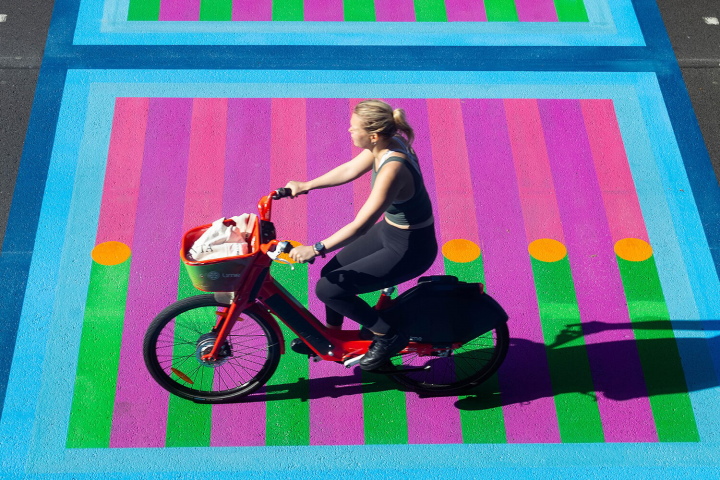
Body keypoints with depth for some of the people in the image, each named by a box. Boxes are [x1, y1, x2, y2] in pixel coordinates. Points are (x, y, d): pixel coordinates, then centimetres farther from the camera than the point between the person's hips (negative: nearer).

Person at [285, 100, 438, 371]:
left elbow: (360, 226, -32)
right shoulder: (385, 145, -6)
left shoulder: (393, 169, -33)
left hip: (410, 250, -9)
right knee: (331, 272, 13)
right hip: (390, 230, 9)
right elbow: (350, 170, 12)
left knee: (328, 289, -9)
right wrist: (306, 186, 17)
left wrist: (316, 249, -27)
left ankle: (387, 335, 7)